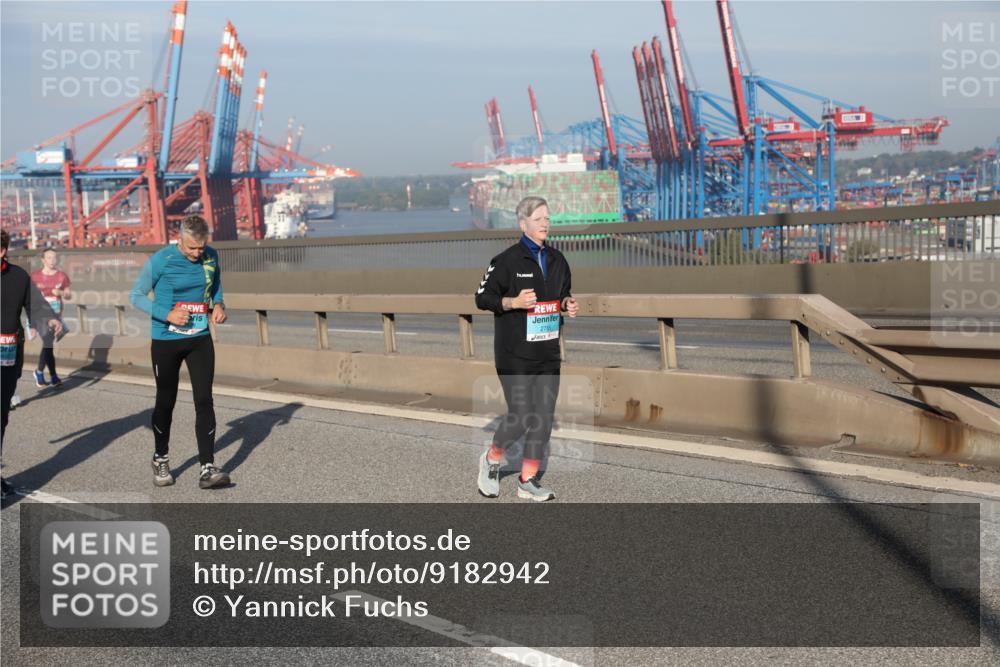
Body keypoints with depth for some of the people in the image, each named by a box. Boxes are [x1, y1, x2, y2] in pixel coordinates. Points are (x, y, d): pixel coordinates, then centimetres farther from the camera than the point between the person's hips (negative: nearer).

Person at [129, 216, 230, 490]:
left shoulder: (211, 257, -1)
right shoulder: (161, 260, -14)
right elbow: (136, 296, -7)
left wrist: (218, 305, -4)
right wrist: (167, 314, -20)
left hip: (200, 339, 3)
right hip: (166, 341, -3)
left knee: (204, 400, -5)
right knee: (166, 402, 9)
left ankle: (207, 469, -6)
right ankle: (161, 460, 31)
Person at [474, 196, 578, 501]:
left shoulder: (557, 260, 11)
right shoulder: (507, 260, -9)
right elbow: (482, 298, -7)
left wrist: (567, 304, 2)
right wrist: (513, 302, -21)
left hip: (549, 353, 6)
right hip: (515, 354, -6)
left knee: (544, 418, 5)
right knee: (521, 416, -9)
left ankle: (528, 481, 17)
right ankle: (492, 459, 20)